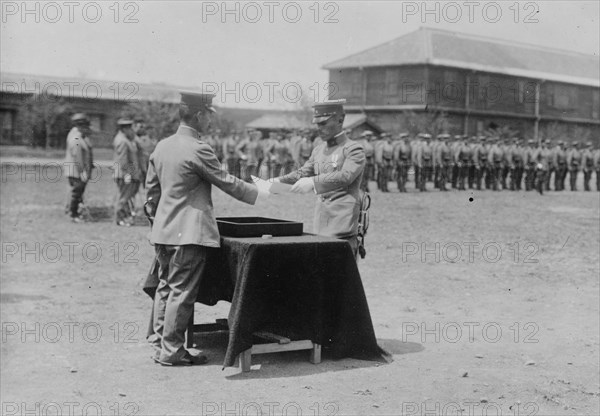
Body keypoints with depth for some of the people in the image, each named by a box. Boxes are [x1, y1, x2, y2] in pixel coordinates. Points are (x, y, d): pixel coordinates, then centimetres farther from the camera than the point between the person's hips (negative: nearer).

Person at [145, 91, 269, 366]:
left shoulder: (162, 146, 10)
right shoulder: (198, 150, -15)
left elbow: (152, 191, 16)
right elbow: (228, 183, -9)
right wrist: (262, 193, 3)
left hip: (162, 231, 8)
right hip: (189, 233, -8)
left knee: (165, 287, 15)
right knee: (182, 292, -2)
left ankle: (160, 343, 21)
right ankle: (171, 351, 4)